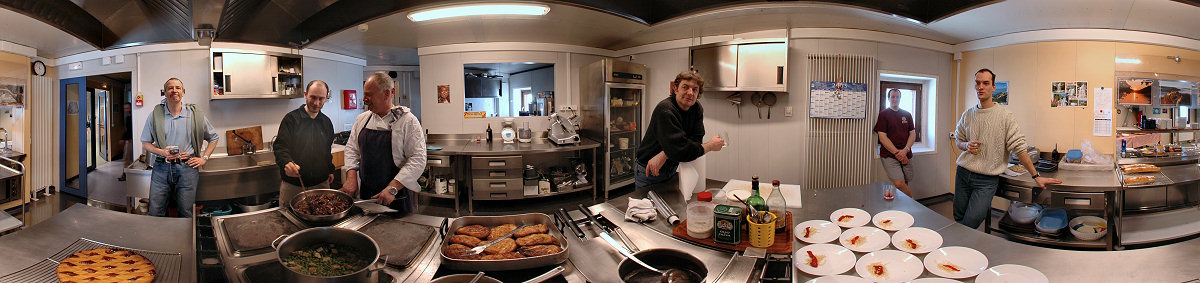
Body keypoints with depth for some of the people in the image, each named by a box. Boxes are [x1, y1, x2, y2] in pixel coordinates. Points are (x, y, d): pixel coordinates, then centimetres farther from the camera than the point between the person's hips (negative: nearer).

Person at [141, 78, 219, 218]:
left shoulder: (196, 115, 4)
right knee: (155, 214, 4)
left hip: (187, 168, -1)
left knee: (186, 214, 3)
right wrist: (162, 152, -9)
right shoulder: (155, 115, 5)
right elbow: (145, 143, 10)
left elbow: (213, 138, 14)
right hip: (161, 168, 1)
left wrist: (204, 158, 3)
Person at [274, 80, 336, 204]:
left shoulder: (326, 122, 10)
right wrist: (286, 163, -30)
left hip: (321, 184, 3)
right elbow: (280, 146, -11)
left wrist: (330, 170, 17)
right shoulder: (291, 118, -4)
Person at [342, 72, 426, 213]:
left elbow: (417, 160, -18)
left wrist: (392, 188, -24)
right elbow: (352, 149, 13)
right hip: (365, 193, 5)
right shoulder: (361, 119, 7)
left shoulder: (408, 121, -13)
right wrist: (351, 177, -2)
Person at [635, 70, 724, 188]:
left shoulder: (697, 108, -4)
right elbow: (680, 151, -35)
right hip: (648, 173, -7)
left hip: (671, 170, 7)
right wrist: (711, 146, -20)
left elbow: (695, 140, -13)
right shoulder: (665, 110, -27)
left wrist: (664, 155, -28)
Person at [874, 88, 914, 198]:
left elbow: (912, 134, 10)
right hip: (889, 155, -4)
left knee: (905, 184, 5)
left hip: (905, 156, 5)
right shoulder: (883, 114, 1)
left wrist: (905, 150, -8)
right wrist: (897, 153, -13)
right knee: (899, 183, -18)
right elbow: (882, 137, -7)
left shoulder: (907, 115, 15)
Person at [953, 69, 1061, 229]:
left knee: (969, 225, -13)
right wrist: (966, 145, -5)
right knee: (958, 220, 12)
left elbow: (1018, 148, -5)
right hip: (963, 174, 4)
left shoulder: (1004, 116, -6)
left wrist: (1036, 176, -4)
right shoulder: (967, 115, 6)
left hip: (987, 181, -4)